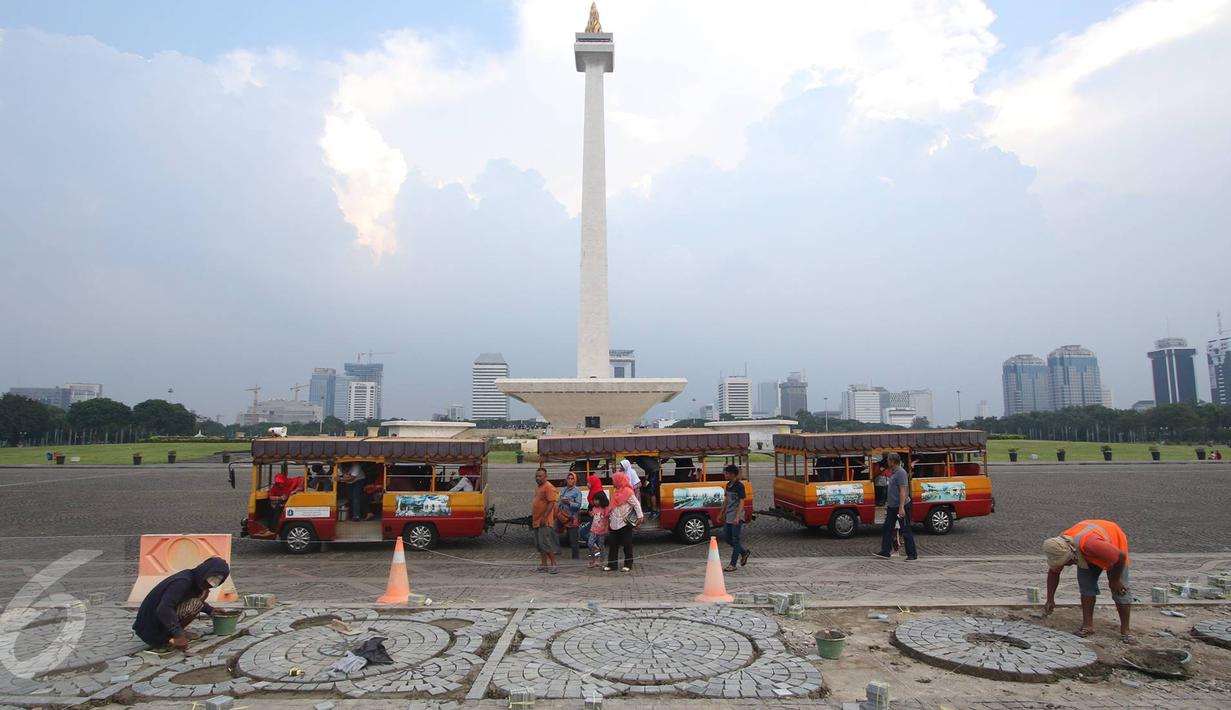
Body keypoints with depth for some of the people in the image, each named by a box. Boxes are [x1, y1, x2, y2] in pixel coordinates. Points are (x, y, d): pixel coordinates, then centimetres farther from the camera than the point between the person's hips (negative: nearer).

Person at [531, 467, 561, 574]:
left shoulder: (548, 487, -13)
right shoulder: (538, 488, 17)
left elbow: (551, 503, -20)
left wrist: (544, 517, -23)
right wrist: (532, 517, 20)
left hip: (544, 522, -10)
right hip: (537, 521, 10)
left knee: (545, 543, -10)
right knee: (539, 544, 11)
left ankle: (553, 565, -3)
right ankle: (543, 565, 17)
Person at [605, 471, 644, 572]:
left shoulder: (628, 492, -12)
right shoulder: (616, 491, 11)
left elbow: (636, 504, -13)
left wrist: (640, 516, -17)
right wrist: (609, 515, 18)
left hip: (625, 522, -8)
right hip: (615, 522, 8)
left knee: (627, 544, 0)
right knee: (612, 544, 8)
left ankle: (628, 565, 8)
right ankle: (611, 564, 14)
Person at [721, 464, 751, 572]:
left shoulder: (739, 486, -14)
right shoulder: (728, 485, 10)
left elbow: (741, 502, -18)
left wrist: (737, 517, -25)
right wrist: (722, 513, 19)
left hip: (736, 518, -8)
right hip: (728, 517, 8)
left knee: (736, 540, -3)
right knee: (729, 540, 12)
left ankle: (733, 564, 2)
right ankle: (744, 552, 32)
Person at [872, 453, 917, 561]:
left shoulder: (901, 473, -18)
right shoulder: (894, 472, 13)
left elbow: (903, 491, -23)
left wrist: (901, 508, -26)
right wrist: (887, 503, 23)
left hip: (901, 507, -10)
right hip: (892, 507, 10)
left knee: (906, 531, -1)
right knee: (887, 529, 8)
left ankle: (912, 554, 8)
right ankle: (885, 552, 12)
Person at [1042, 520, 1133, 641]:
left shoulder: (1090, 544, -46)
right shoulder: (1059, 549, -25)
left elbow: (1121, 556, -32)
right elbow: (1053, 572, -9)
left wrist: (1114, 580, -18)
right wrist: (1050, 599, -12)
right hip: (1088, 555, 5)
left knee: (1120, 590, -8)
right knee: (1085, 584, -7)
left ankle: (1124, 631, 2)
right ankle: (1088, 625, 0)